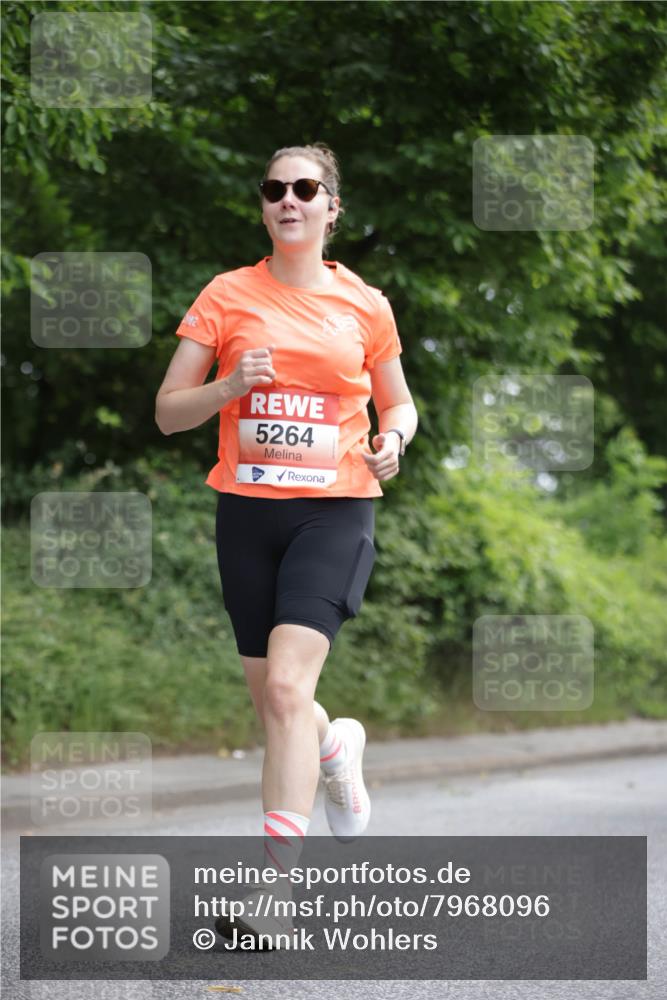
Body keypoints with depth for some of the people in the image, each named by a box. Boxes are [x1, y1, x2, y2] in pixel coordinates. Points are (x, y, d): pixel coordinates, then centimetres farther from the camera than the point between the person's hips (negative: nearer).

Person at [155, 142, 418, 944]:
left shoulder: (364, 304, 4)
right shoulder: (227, 295, 3)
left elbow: (398, 403, 18)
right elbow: (167, 412, 3)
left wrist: (391, 441, -5)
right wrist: (230, 386, -16)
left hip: (335, 509, -2)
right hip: (247, 509, 2)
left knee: (287, 683, -20)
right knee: (267, 697, 11)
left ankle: (275, 878, -20)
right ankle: (336, 747, 47)